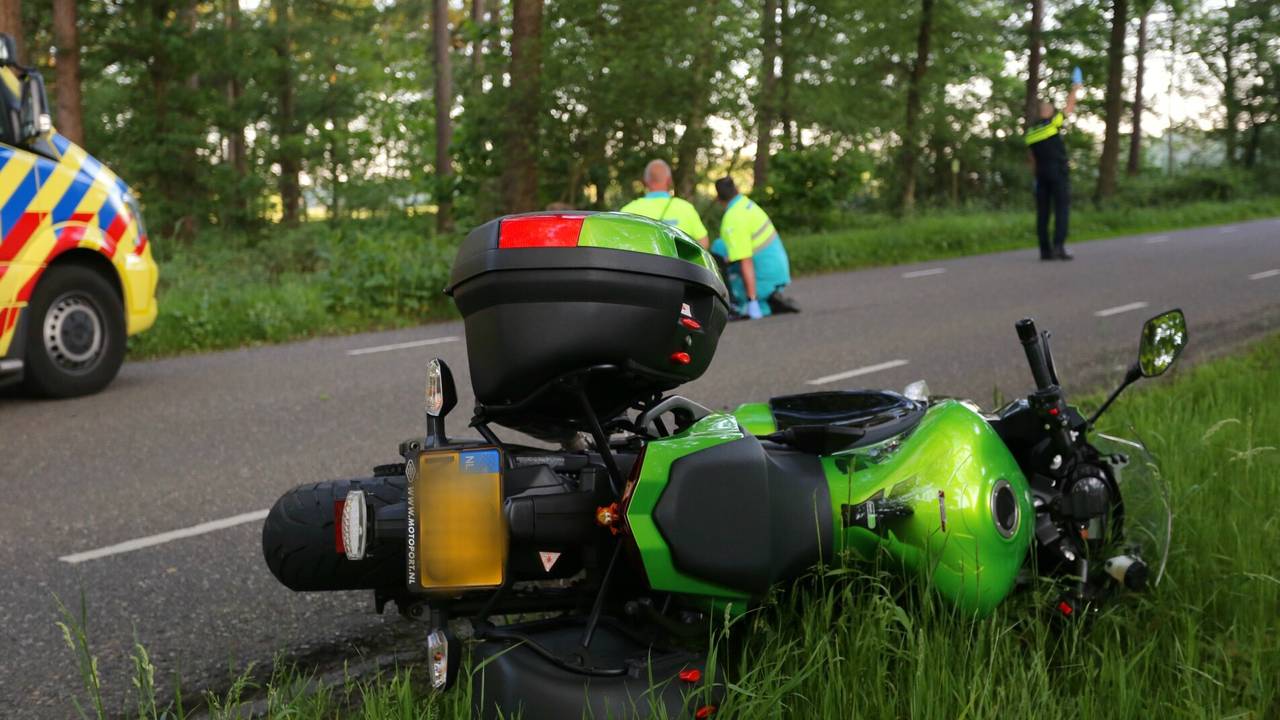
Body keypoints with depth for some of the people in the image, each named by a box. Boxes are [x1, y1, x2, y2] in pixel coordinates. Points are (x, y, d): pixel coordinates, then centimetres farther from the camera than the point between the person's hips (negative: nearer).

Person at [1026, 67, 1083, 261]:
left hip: (1042, 174, 5)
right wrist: (1075, 89, 23)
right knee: (1062, 209, -5)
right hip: (1058, 172, -5)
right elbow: (1069, 107, 9)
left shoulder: (1031, 133, 11)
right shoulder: (1053, 124, -3)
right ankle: (1059, 247, -17)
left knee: (1043, 212, 4)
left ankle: (1045, 250, 1)